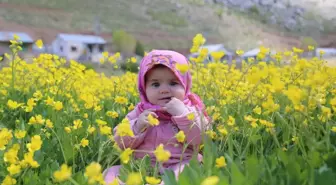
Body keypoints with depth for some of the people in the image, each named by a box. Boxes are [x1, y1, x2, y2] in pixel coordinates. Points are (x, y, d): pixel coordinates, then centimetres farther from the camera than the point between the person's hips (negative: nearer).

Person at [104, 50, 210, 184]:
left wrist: (182, 114, -19)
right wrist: (137, 127, -14)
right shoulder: (140, 112, 8)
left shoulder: (190, 111, 2)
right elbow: (121, 143, 5)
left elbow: (199, 140, -11)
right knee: (112, 172, -22)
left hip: (179, 167, -1)